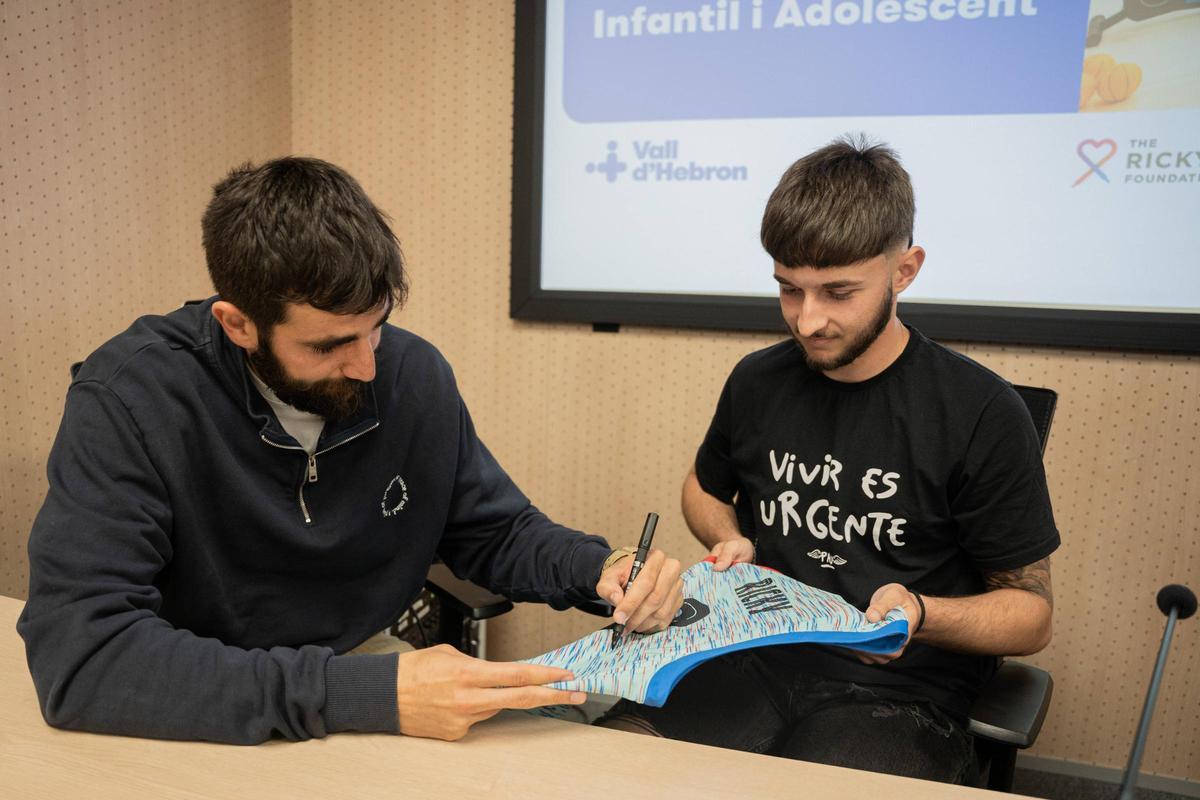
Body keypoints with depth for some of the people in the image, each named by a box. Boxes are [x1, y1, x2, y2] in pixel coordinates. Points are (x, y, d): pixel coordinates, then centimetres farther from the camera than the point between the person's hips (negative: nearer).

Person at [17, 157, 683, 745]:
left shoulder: (415, 374, -6)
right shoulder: (126, 401, -19)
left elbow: (495, 532, 5)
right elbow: (76, 656, -28)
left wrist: (599, 567, -15)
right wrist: (365, 692, -35)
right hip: (213, 743, -2)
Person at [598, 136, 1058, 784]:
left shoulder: (982, 414, -7)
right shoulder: (758, 381, 5)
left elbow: (1030, 614, 0)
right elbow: (705, 487, 25)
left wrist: (918, 613, -19)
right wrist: (730, 542, 3)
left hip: (896, 689, -2)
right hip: (753, 661, 3)